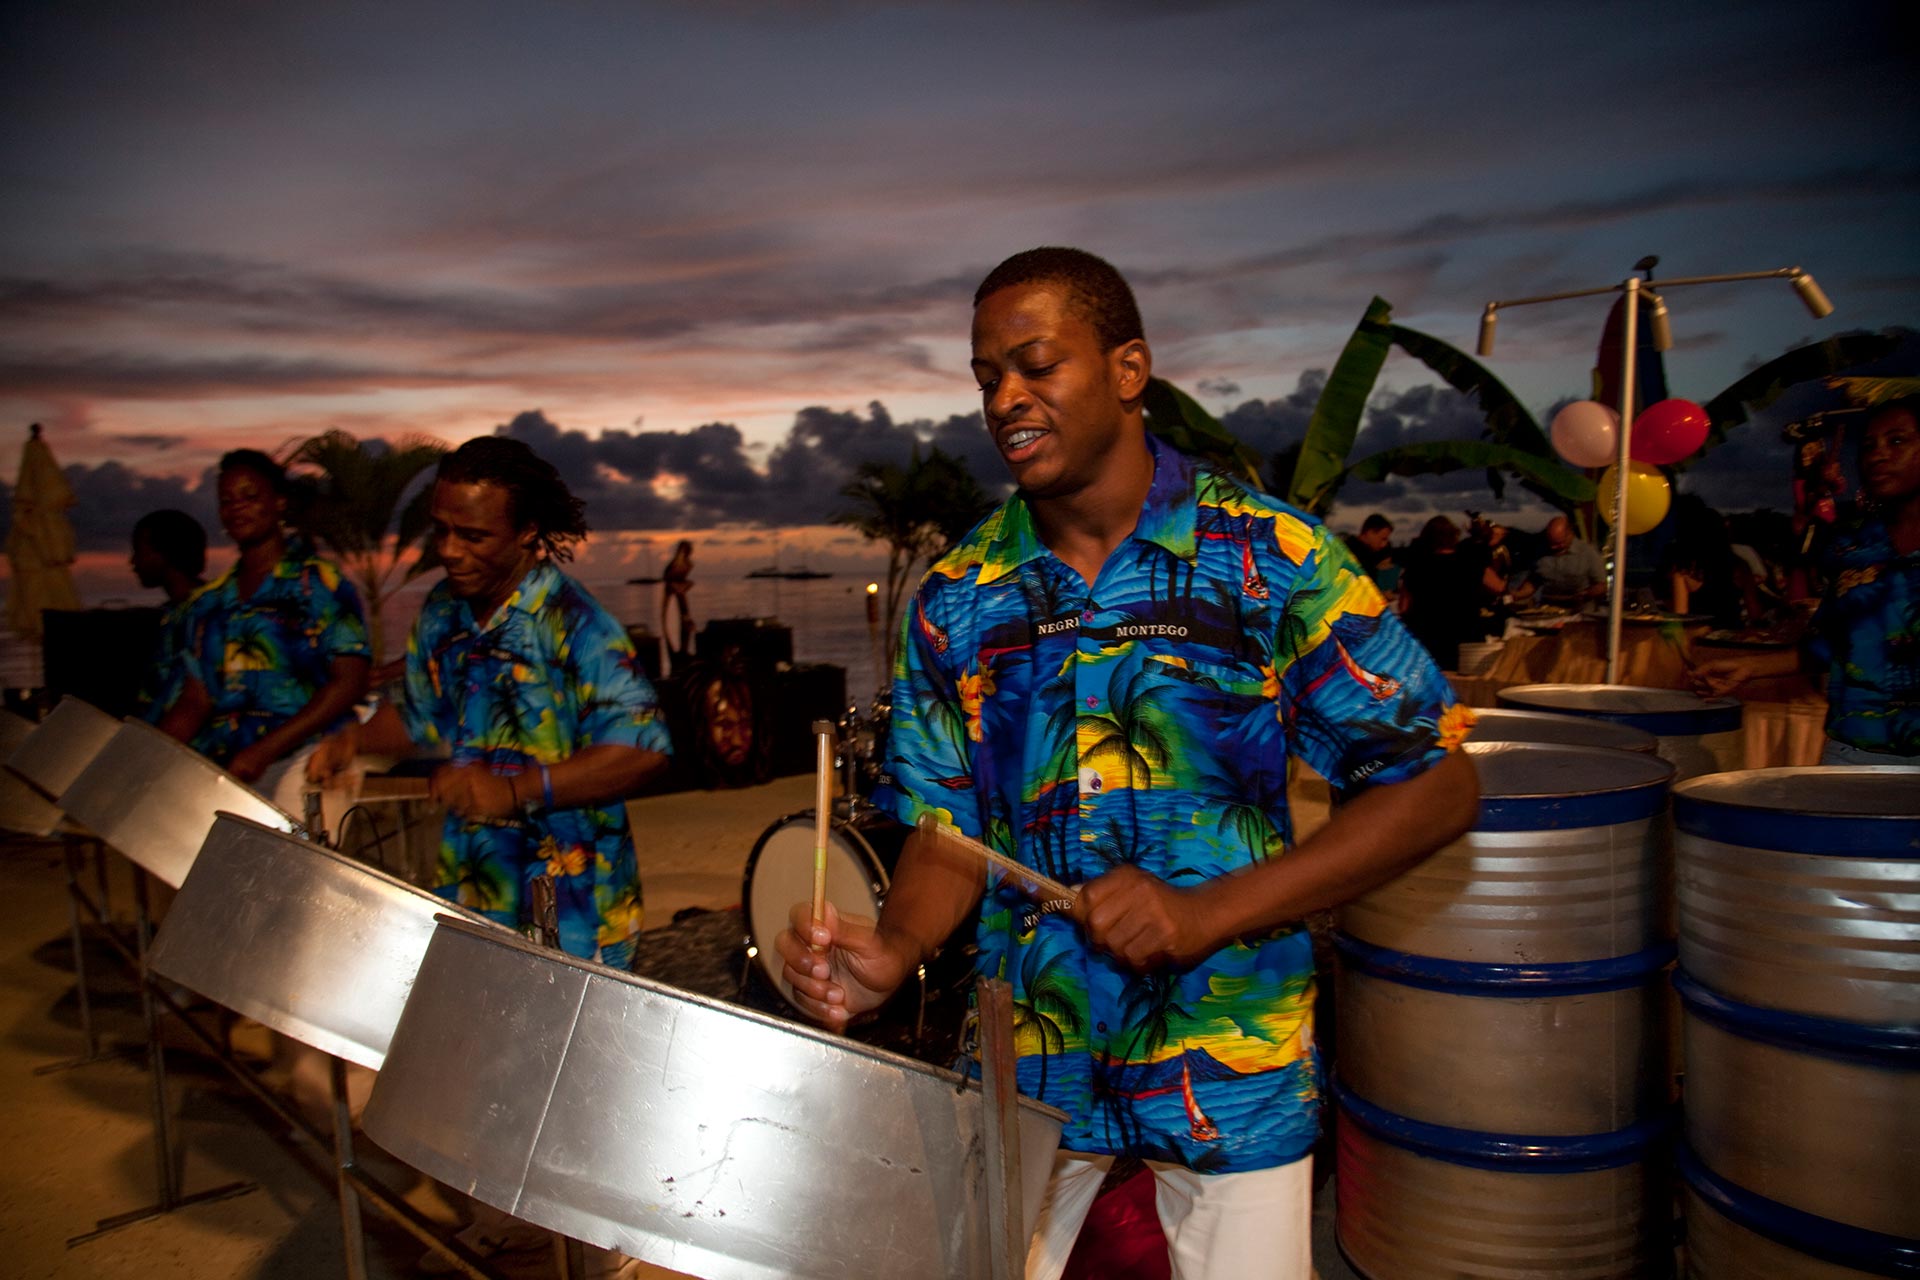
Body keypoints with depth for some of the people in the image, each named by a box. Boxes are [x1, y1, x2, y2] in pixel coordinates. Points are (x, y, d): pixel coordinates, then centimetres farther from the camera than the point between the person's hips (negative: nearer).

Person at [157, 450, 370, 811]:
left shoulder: (319, 583, 1)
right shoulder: (208, 602, 19)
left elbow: (349, 683, -8)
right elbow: (195, 699, 18)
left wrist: (263, 752, -16)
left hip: (301, 756, -5)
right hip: (217, 764, 5)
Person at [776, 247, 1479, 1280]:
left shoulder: (1271, 561, -12)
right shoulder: (956, 599, -3)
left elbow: (1438, 786, -12)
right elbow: (948, 829, 2)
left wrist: (1209, 912, -21)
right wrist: (898, 950, -20)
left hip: (1232, 1067, -2)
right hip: (1026, 1065, 3)